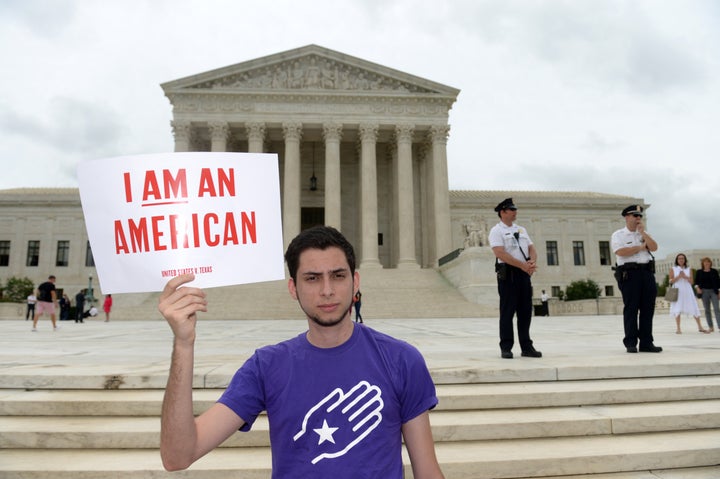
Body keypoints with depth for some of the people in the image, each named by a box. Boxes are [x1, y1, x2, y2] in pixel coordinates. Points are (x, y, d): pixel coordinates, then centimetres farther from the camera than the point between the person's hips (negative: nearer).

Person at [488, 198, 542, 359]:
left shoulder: (521, 230, 19)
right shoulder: (496, 231, -3)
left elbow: (532, 249, 13)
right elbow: (500, 253, -16)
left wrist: (532, 262, -9)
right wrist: (522, 264, -20)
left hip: (524, 273, 6)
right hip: (508, 274, -6)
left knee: (525, 311, 9)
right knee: (507, 311, -3)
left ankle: (526, 347, 17)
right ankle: (506, 348, 5)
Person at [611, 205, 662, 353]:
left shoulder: (644, 235, 21)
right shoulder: (618, 235, 4)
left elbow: (654, 247, 5)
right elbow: (621, 252, -12)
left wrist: (643, 232, -1)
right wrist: (641, 247, 0)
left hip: (647, 272, 5)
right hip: (629, 273, -5)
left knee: (648, 309, 3)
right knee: (631, 309, -5)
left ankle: (646, 342, 9)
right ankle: (630, 343, -2)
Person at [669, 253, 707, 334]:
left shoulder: (688, 269, 10)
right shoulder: (673, 269, 5)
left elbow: (691, 280, 4)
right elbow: (671, 281, 0)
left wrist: (685, 276, -13)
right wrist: (678, 277, -14)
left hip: (687, 290, 2)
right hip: (677, 291, -2)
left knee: (694, 308, 0)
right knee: (677, 310, -4)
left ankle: (700, 327, 8)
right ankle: (678, 329, 0)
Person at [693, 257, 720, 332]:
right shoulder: (699, 272, 5)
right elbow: (696, 282, 9)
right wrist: (697, 287, -11)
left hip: (713, 291, -1)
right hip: (704, 292, 1)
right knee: (707, 310, 3)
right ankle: (711, 327, 9)